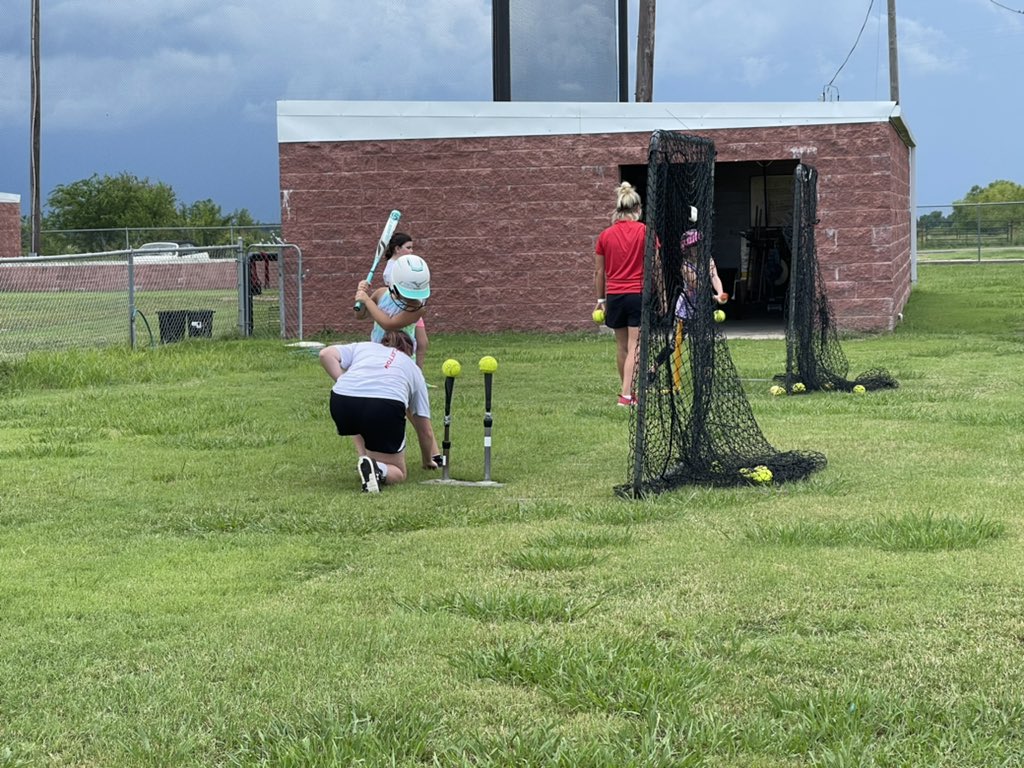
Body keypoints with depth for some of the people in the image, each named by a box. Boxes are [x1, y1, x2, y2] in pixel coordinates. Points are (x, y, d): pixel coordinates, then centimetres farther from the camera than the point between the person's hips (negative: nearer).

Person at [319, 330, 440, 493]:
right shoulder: (414, 370, 33)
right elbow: (425, 431, 35)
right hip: (388, 404, -2)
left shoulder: (362, 347, 34)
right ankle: (378, 469, -19)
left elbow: (326, 354, 13)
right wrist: (428, 461, 51)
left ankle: (364, 459, 18)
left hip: (342, 401, 2)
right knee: (398, 473, 13)